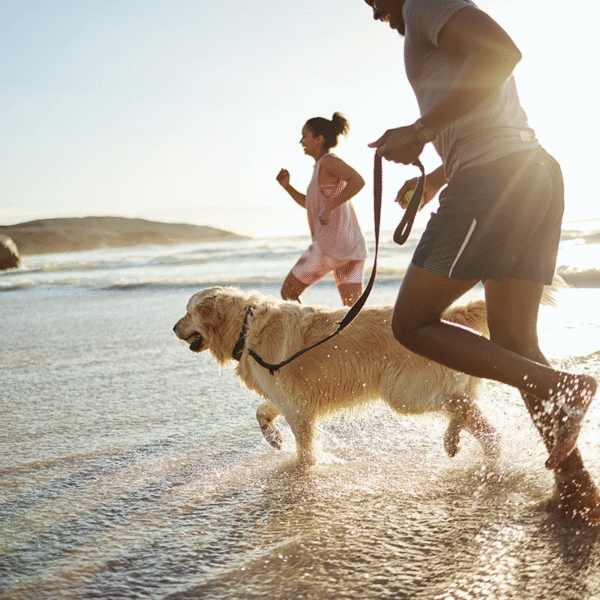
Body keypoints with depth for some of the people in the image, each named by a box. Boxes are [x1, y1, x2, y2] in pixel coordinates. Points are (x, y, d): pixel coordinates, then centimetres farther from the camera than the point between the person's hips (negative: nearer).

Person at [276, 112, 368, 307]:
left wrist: (330, 207, -25)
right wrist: (287, 186, 19)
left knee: (288, 292, 4)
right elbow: (310, 204, 32)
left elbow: (358, 181, -24)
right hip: (352, 245, 9)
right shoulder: (322, 166, 22)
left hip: (331, 243, -9)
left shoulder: (328, 161, -7)